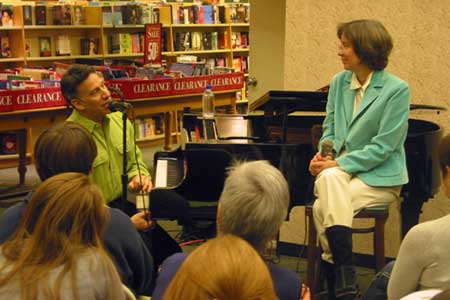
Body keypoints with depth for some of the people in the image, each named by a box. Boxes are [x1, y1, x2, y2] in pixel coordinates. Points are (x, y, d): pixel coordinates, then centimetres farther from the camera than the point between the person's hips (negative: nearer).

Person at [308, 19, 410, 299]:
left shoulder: (397, 89, -10)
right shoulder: (339, 82, 8)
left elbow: (383, 146, -14)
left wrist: (339, 164, -18)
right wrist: (325, 154, -7)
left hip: (379, 176, -4)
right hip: (341, 169, 5)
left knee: (323, 207, -30)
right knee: (329, 180, -31)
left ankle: (333, 269, -16)